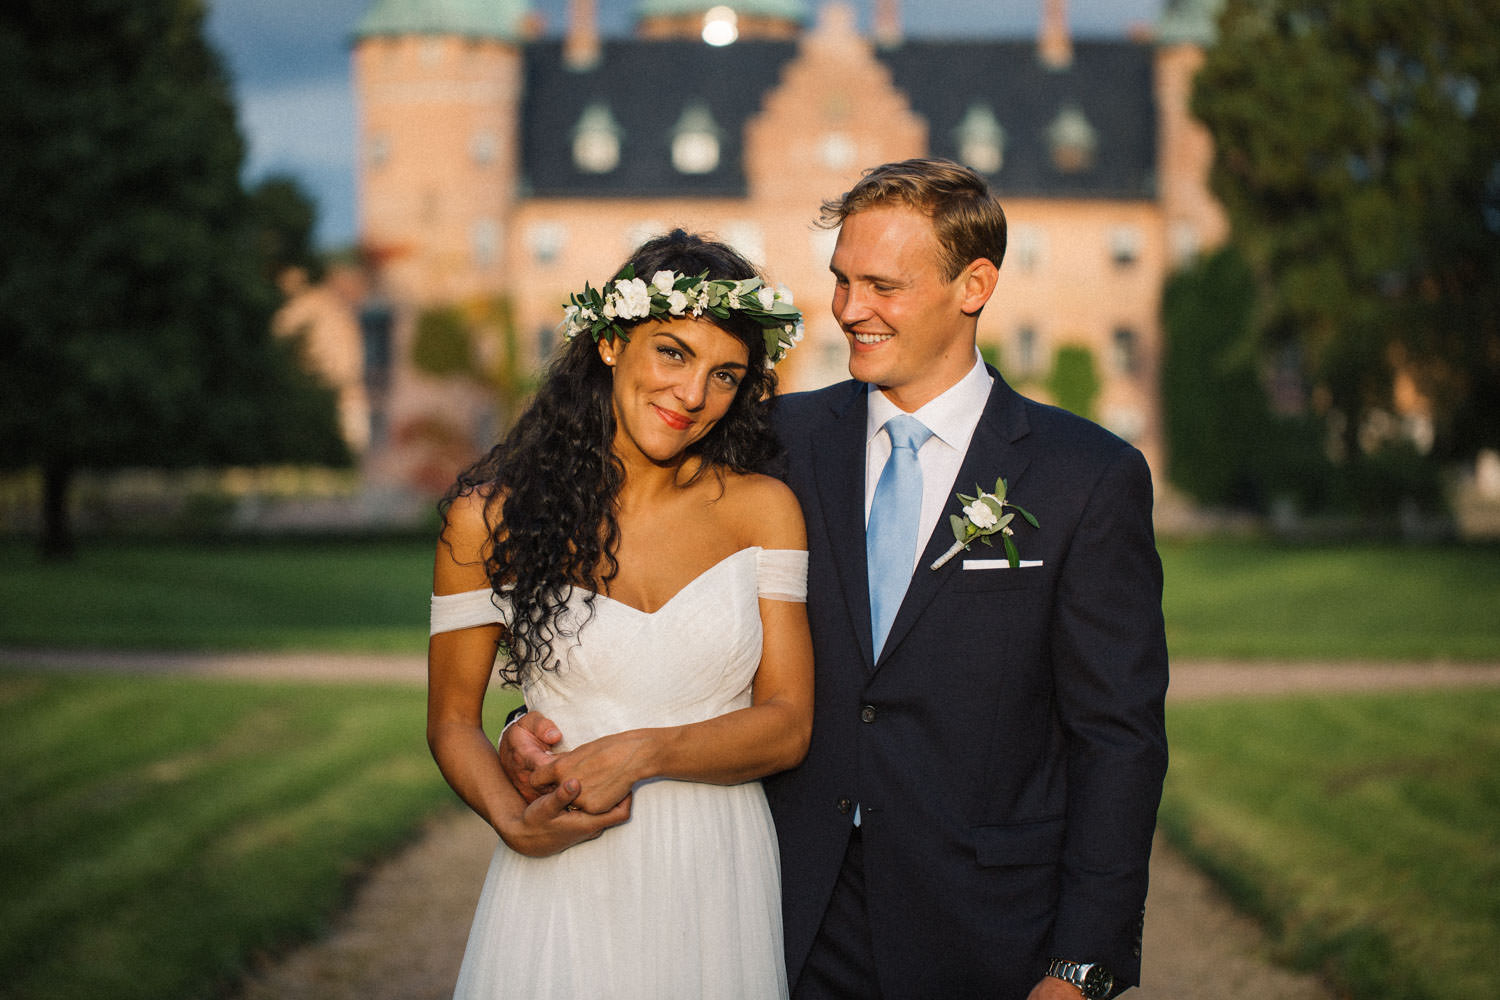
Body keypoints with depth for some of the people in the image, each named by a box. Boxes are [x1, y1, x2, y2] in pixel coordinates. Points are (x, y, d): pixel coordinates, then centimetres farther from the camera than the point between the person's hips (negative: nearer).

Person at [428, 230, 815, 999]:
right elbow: (452, 718, 2)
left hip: (719, 882, 2)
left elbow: (787, 725, -3)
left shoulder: (763, 511, 0)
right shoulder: (492, 516, -3)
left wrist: (645, 752, -19)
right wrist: (514, 821, -16)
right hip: (564, 887, -1)